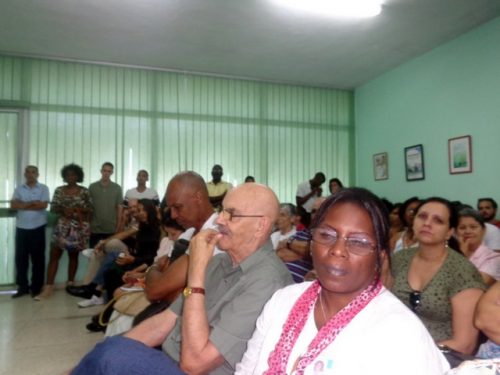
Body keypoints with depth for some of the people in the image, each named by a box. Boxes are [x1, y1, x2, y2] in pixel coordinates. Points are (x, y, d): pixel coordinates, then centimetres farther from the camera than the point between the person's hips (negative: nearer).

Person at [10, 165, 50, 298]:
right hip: (21, 228, 3)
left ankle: (36, 287, 13)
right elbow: (13, 205, -4)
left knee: (38, 258, 3)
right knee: (20, 258, 6)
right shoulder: (19, 189, 9)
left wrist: (23, 205, -8)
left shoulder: (43, 188, 2)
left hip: (38, 228, -3)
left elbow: (43, 205, -11)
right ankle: (22, 287, 16)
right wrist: (32, 203, -13)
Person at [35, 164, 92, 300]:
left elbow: (90, 209, 1)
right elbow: (53, 208, 4)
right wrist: (63, 210, -14)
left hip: (78, 227, -1)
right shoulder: (59, 190, 6)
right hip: (62, 226, 1)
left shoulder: (84, 191, 1)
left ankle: (70, 285, 19)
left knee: (73, 255, 7)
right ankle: (48, 288, -1)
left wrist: (78, 209, -15)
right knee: (54, 255, -4)